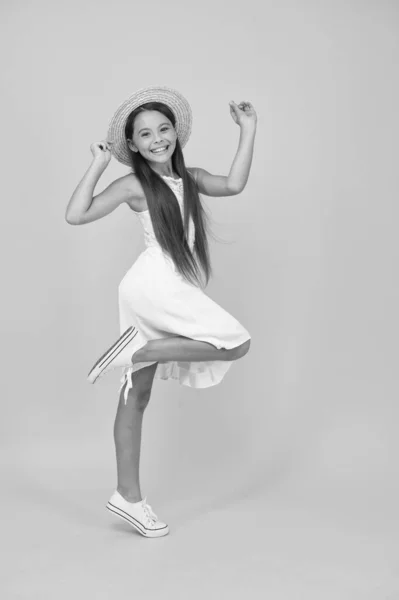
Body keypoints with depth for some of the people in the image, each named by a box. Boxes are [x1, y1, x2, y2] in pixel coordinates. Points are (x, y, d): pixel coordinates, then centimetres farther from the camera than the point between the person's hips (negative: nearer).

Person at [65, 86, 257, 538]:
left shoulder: (189, 178, 16)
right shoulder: (134, 184, -1)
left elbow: (233, 184, -2)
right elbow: (76, 215, -11)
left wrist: (248, 130, 2)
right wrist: (97, 164, -8)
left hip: (171, 291, 7)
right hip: (153, 283, -7)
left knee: (137, 395, 8)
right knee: (236, 342, -15)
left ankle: (128, 496, 14)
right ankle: (140, 349, -10)